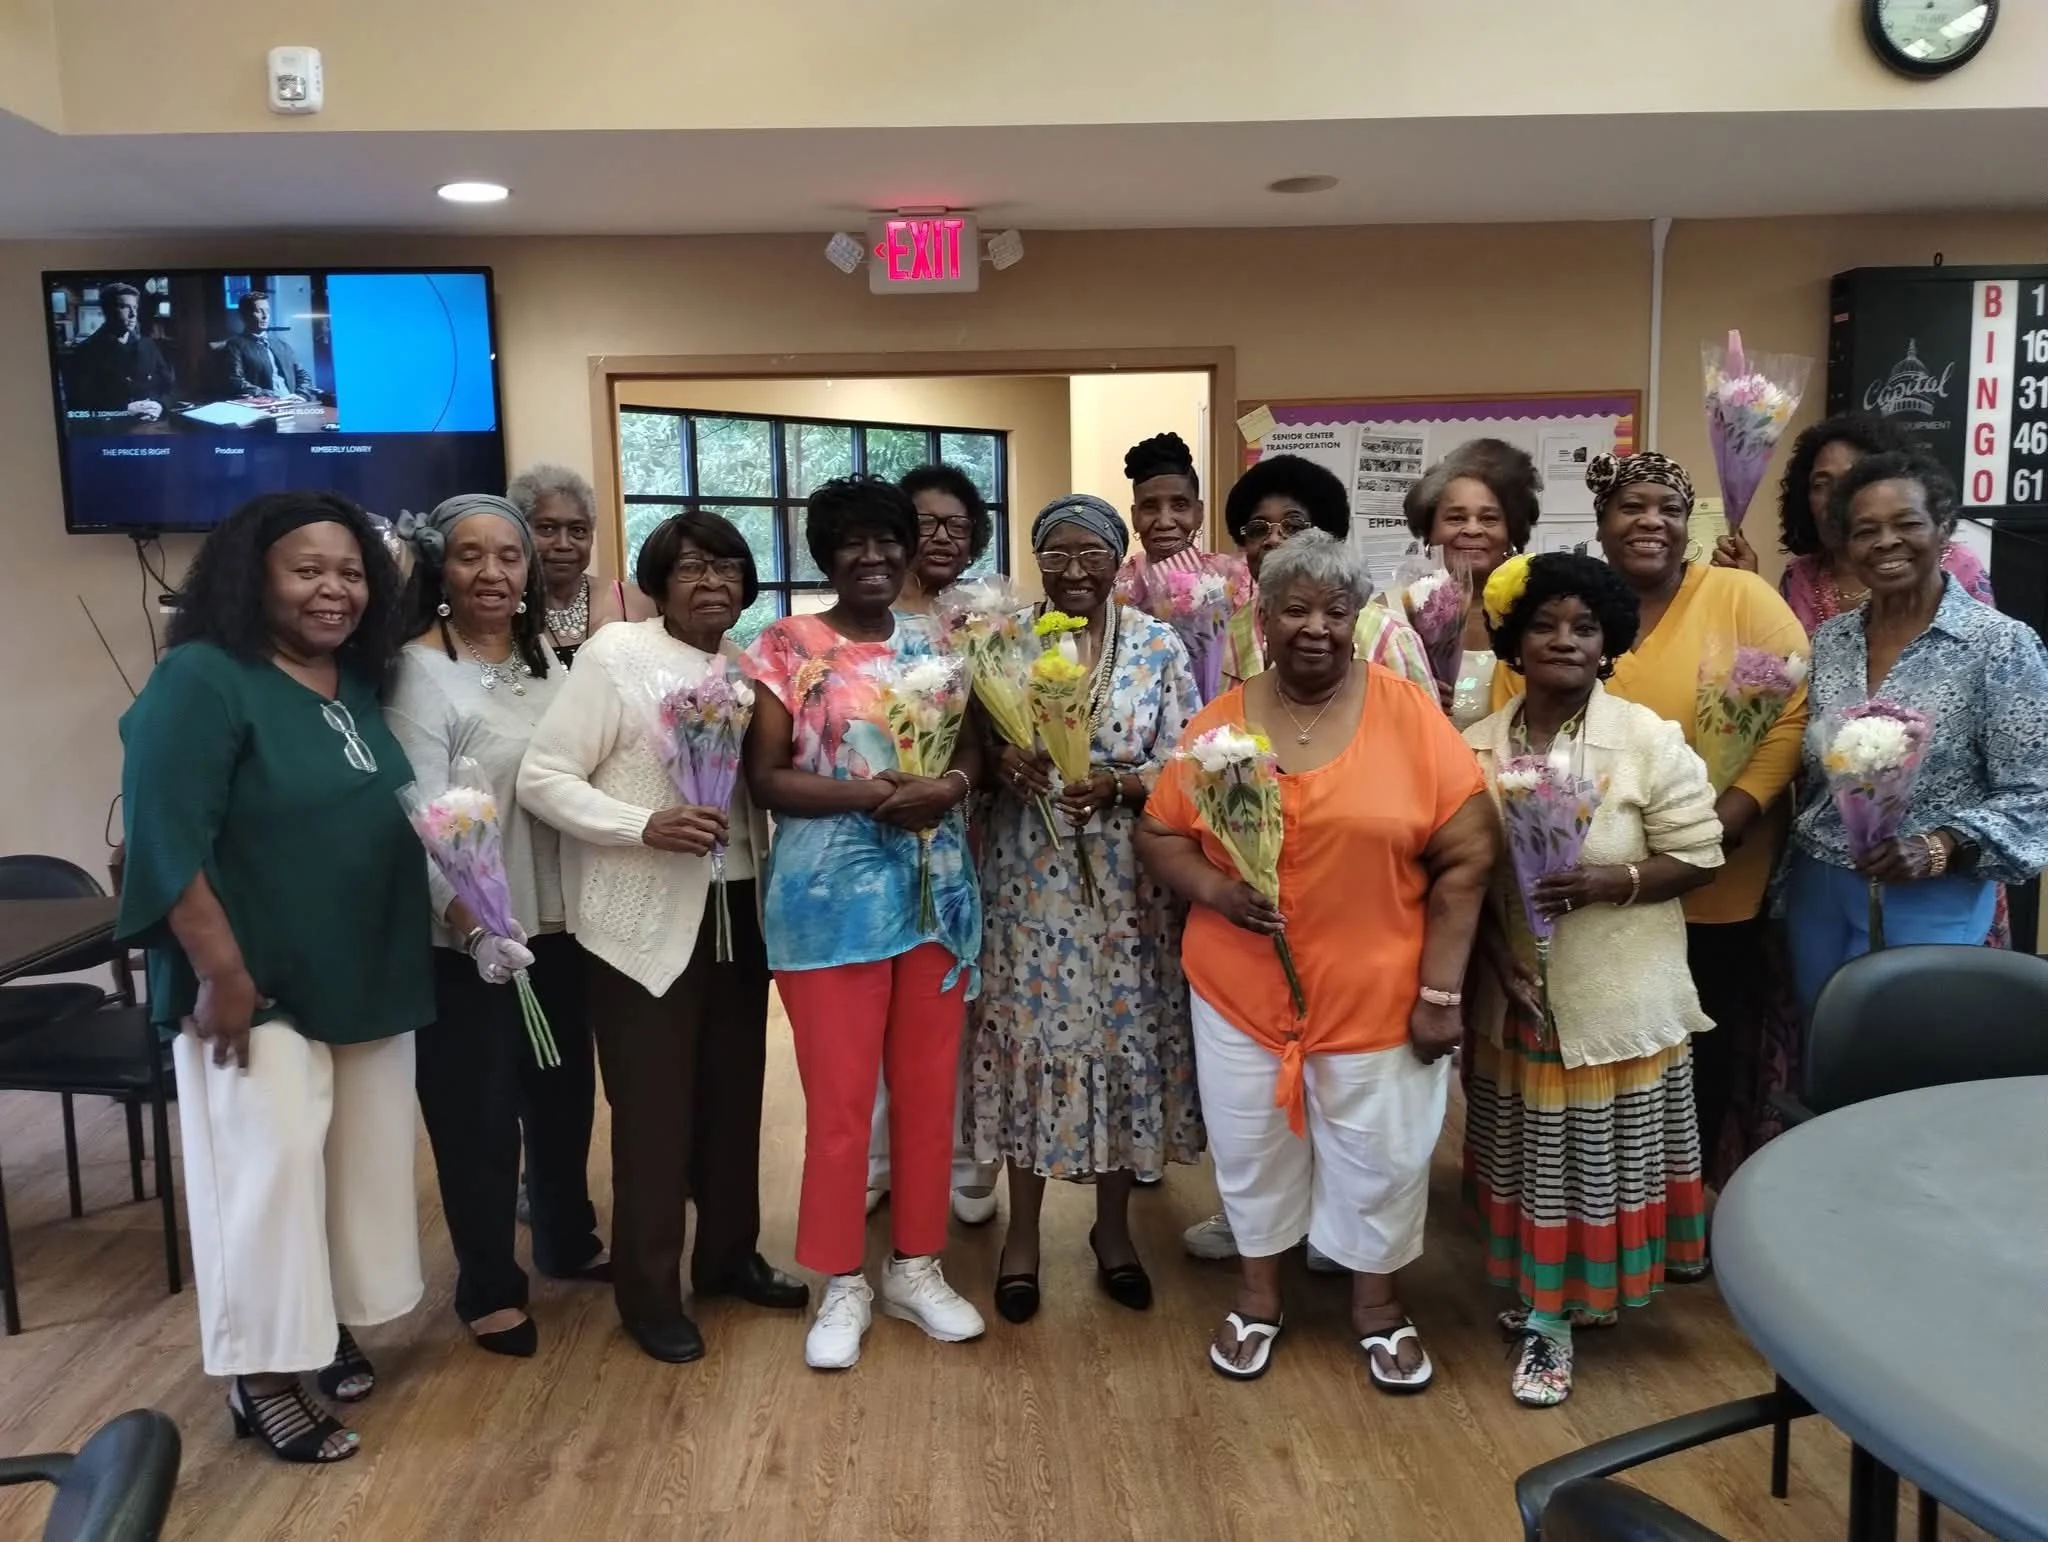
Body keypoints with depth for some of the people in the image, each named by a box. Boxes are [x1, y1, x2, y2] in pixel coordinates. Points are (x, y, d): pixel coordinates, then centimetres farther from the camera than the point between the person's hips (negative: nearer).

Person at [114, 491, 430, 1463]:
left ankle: (326, 1328, 32)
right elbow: (166, 839, -20)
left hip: (369, 979, 8)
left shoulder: (361, 685, 8)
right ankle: (262, 1376, 15)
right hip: (258, 985, -7)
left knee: (364, 1161, 14)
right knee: (268, 1170, -1)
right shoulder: (202, 681, -14)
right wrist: (220, 971, -22)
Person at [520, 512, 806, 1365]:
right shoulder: (614, 654, -9)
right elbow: (541, 779, -13)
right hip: (644, 918, -5)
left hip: (737, 908, 5)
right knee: (653, 1109, 3)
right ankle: (649, 1293, 20)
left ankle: (731, 1253, 34)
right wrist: (646, 826, -25)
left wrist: (772, 873, 0)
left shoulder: (747, 664, 7)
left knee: (734, 1092, 14)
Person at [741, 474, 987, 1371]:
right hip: (831, 899, -4)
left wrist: (946, 787, -13)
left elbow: (973, 748, 10)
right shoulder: (788, 646, -3)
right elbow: (765, 779, -8)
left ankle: (917, 1267, 29)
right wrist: (867, 794, -21)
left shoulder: (933, 645, 9)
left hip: (937, 893, 4)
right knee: (840, 1098, 3)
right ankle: (842, 1281, 22)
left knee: (929, 1088, 12)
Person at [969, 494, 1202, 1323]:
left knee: (1123, 1039, 9)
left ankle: (1113, 1225, 29)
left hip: (1127, 885, 0)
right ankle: (1022, 1230, 24)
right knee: (1031, 1038, 6)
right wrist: (1003, 761, -19)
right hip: (1029, 881, 0)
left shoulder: (1158, 647, 1)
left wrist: (1118, 784, -20)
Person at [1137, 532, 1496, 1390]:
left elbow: (1466, 857, -8)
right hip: (1240, 991, 2)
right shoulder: (1219, 723, -2)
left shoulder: (1410, 715, -9)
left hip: (1377, 994, -1)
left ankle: (1377, 1304, 37)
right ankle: (1257, 1295, 39)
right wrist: (1214, 887, -17)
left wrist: (1440, 988, -10)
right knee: (1250, 1147, 16)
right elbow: (1158, 835, 3)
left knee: (1381, 1155, 12)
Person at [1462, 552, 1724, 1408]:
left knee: (1603, 1159, 6)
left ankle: (1556, 1312, 21)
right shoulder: (1476, 747, 0)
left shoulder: (1650, 738, -9)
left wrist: (1608, 881, -23)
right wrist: (1497, 954, -10)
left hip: (1617, 997, -2)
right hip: (1514, 995, 3)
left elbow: (1697, 855, -7)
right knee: (1530, 1157, 13)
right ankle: (1542, 1304, 31)